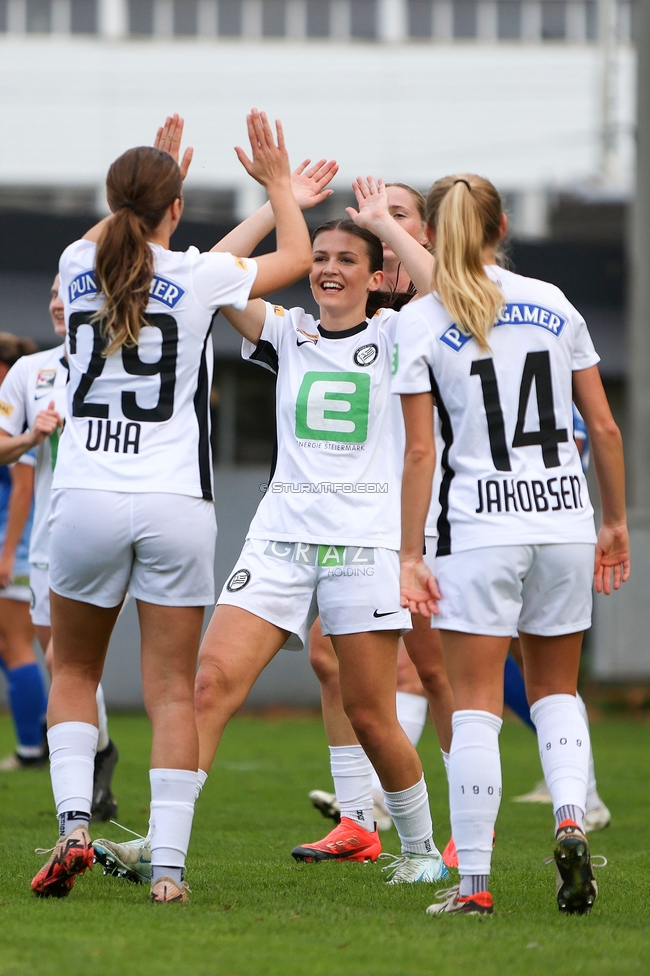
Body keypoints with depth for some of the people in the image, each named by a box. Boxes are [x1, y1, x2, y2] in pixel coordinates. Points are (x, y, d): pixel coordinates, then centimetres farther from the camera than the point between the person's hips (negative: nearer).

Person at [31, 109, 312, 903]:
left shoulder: (79, 265, 3)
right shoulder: (199, 277, -4)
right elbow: (297, 256, 15)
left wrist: (146, 182, 42)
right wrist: (277, 182, 29)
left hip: (85, 499, 2)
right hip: (175, 504, -2)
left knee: (72, 673, 17)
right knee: (172, 690, 3)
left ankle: (74, 823, -3)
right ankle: (167, 864, -4)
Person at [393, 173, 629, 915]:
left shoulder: (420, 323, -3)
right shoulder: (551, 305, 6)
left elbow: (419, 452, -7)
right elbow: (604, 427, 7)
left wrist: (410, 556, -3)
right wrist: (615, 523, 17)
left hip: (481, 527, -3)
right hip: (565, 519, 3)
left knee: (475, 705, 2)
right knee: (556, 690, 17)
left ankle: (473, 880, -1)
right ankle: (570, 816, -7)